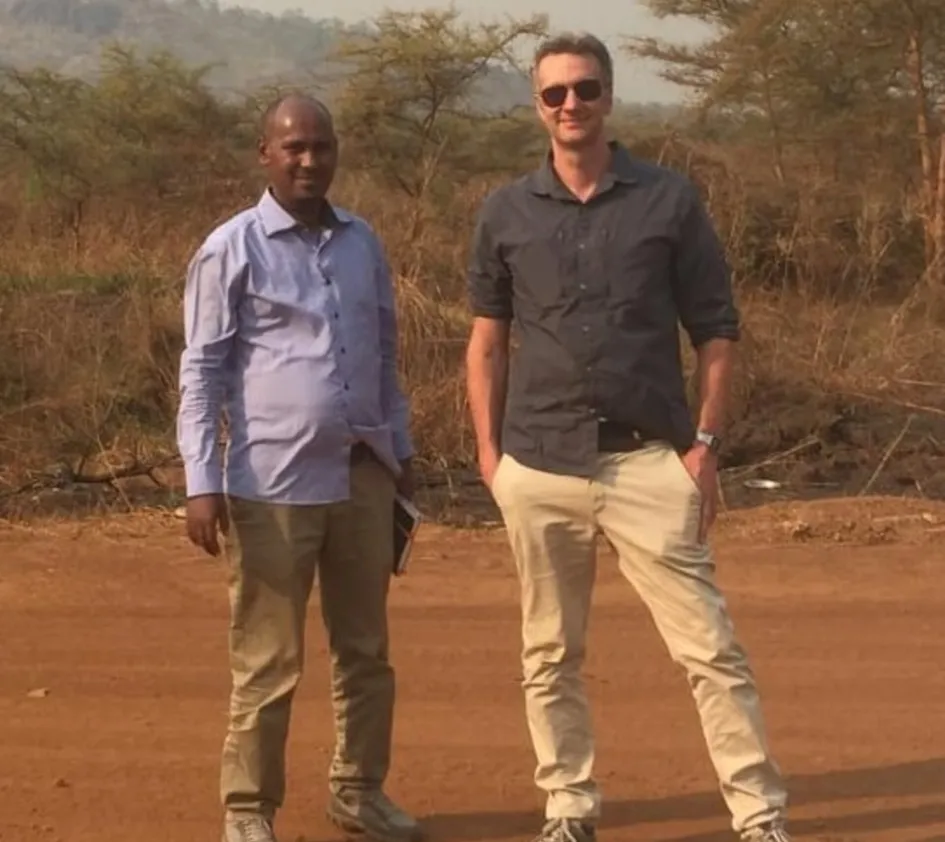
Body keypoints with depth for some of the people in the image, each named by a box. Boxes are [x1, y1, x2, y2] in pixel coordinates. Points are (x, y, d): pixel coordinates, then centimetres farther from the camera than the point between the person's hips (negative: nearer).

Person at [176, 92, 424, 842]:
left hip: (363, 475, 5)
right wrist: (201, 482, -13)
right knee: (268, 661, 0)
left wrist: (401, 450, 19)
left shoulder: (363, 242, 11)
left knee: (366, 648, 12)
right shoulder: (231, 250, -5)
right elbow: (202, 371, -6)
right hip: (274, 484, -5)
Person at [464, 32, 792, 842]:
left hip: (648, 462, -2)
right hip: (538, 470, 2)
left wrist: (705, 442, -4)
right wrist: (487, 450, 5)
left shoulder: (670, 200, 2)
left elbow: (716, 331, 4)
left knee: (708, 644, -4)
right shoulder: (506, 212, 7)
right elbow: (487, 339, 12)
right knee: (550, 654, 10)